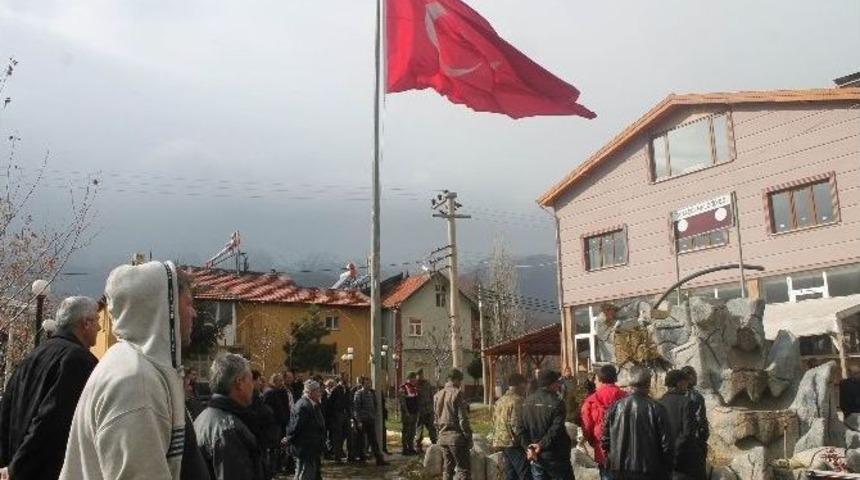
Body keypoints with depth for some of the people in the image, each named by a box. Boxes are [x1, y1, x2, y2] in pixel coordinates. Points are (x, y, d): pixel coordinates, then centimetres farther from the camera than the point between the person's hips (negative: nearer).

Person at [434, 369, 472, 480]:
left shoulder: (437, 395, 11)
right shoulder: (458, 393, -11)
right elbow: (463, 419, -14)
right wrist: (468, 437, -8)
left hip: (443, 436, 7)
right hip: (456, 436, -7)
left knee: (447, 469, 14)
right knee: (463, 469, -3)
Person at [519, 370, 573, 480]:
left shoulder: (527, 402, 6)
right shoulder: (556, 403, -13)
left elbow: (523, 428, 1)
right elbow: (556, 429, -21)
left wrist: (528, 447, -5)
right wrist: (542, 445, -17)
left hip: (535, 457, 6)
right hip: (555, 456, -5)